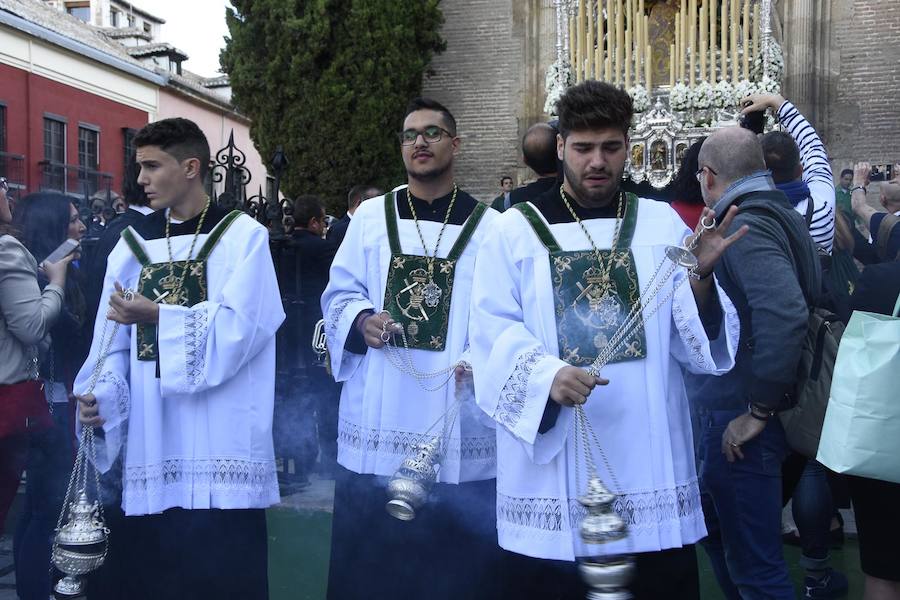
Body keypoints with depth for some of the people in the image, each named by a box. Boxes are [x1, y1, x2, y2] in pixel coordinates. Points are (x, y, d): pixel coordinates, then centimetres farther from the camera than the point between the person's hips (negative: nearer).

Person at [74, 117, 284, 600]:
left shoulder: (242, 235, -1)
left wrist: (159, 317, -23)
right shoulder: (133, 243, 12)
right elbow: (113, 343, 6)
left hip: (220, 453, -4)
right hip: (151, 452, 4)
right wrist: (101, 396, -12)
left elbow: (237, 329, -14)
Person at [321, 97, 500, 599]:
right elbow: (338, 295, 9)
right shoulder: (370, 217, 9)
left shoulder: (489, 227, 3)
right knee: (370, 559, 9)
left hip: (458, 429, -1)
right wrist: (363, 321, -12)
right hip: (378, 425, 2)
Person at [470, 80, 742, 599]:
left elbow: (699, 344, -1)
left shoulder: (663, 224, 5)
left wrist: (701, 278, -21)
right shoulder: (514, 230, 2)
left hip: (648, 458, 2)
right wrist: (547, 374, -26)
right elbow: (493, 333, -8)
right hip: (551, 466, -1)